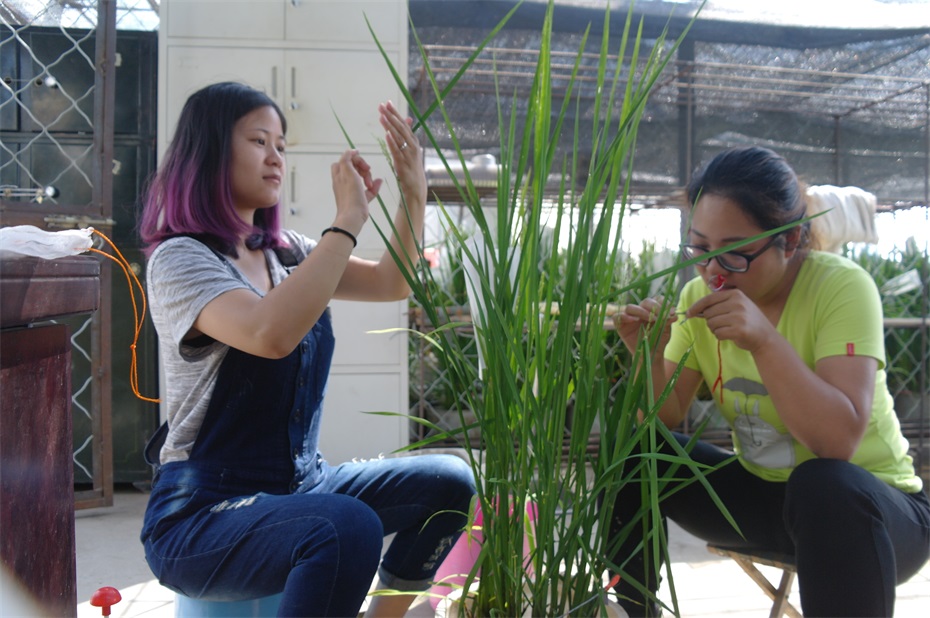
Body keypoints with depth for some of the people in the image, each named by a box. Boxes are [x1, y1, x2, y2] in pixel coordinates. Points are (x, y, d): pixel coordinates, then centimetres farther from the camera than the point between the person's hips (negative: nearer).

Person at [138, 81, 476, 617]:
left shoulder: (284, 253, 9)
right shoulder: (180, 258, -14)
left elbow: (392, 282, 9)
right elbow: (271, 334, -33)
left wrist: (415, 192, -4)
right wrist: (349, 220, -26)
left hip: (298, 485, 8)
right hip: (204, 514, -8)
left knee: (447, 482, -3)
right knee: (348, 529, -34)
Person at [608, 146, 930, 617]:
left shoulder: (841, 287, -20)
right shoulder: (698, 295, -6)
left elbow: (840, 441, -30)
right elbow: (665, 423, -4)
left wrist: (764, 340, -39)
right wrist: (650, 356, -23)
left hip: (864, 505, -5)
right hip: (762, 493, 5)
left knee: (826, 487, -37)